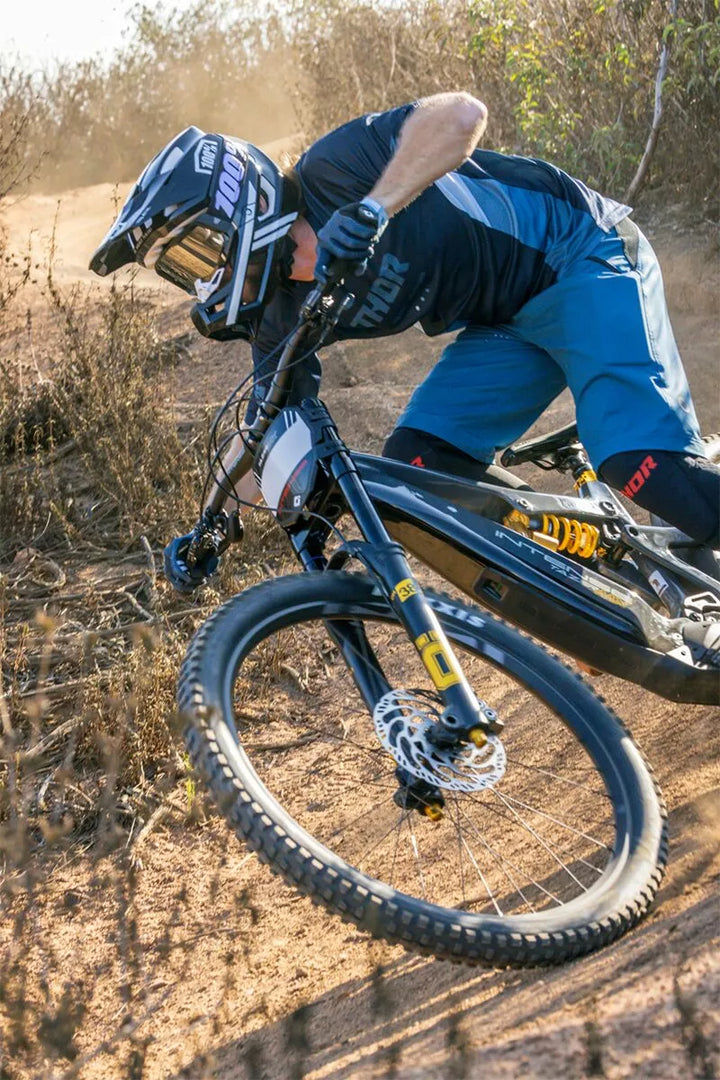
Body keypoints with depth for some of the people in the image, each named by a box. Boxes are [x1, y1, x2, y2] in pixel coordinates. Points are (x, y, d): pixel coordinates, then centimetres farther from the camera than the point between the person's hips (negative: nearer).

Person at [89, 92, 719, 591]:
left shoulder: (330, 173, -22)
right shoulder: (283, 320, -2)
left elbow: (462, 114, -36)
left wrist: (371, 211, -46)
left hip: (582, 258, -7)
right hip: (509, 324, 8)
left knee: (640, 462, -27)